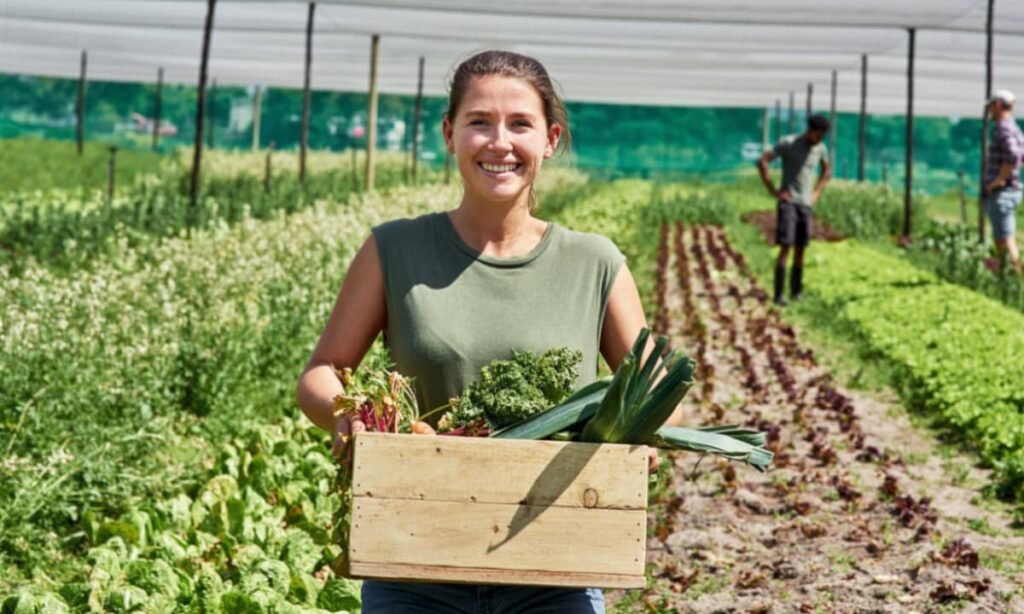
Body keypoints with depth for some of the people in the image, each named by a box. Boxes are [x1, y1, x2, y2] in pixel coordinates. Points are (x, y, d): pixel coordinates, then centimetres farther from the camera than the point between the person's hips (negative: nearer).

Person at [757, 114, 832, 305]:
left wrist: (816, 193, 12)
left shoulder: (820, 148, 7)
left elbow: (827, 171, 25)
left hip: (806, 205, 5)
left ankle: (796, 290, 13)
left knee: (800, 248, 5)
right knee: (786, 247, -12)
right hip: (787, 202, -5)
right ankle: (779, 293, -12)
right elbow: (762, 162, -14)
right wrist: (773, 191, -15)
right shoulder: (787, 143, -10)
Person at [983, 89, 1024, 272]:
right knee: (1000, 237, 16)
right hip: (1005, 192, 10)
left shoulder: (1003, 128, -15)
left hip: (1001, 193, -10)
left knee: (1006, 238, -11)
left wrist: (997, 181, -21)